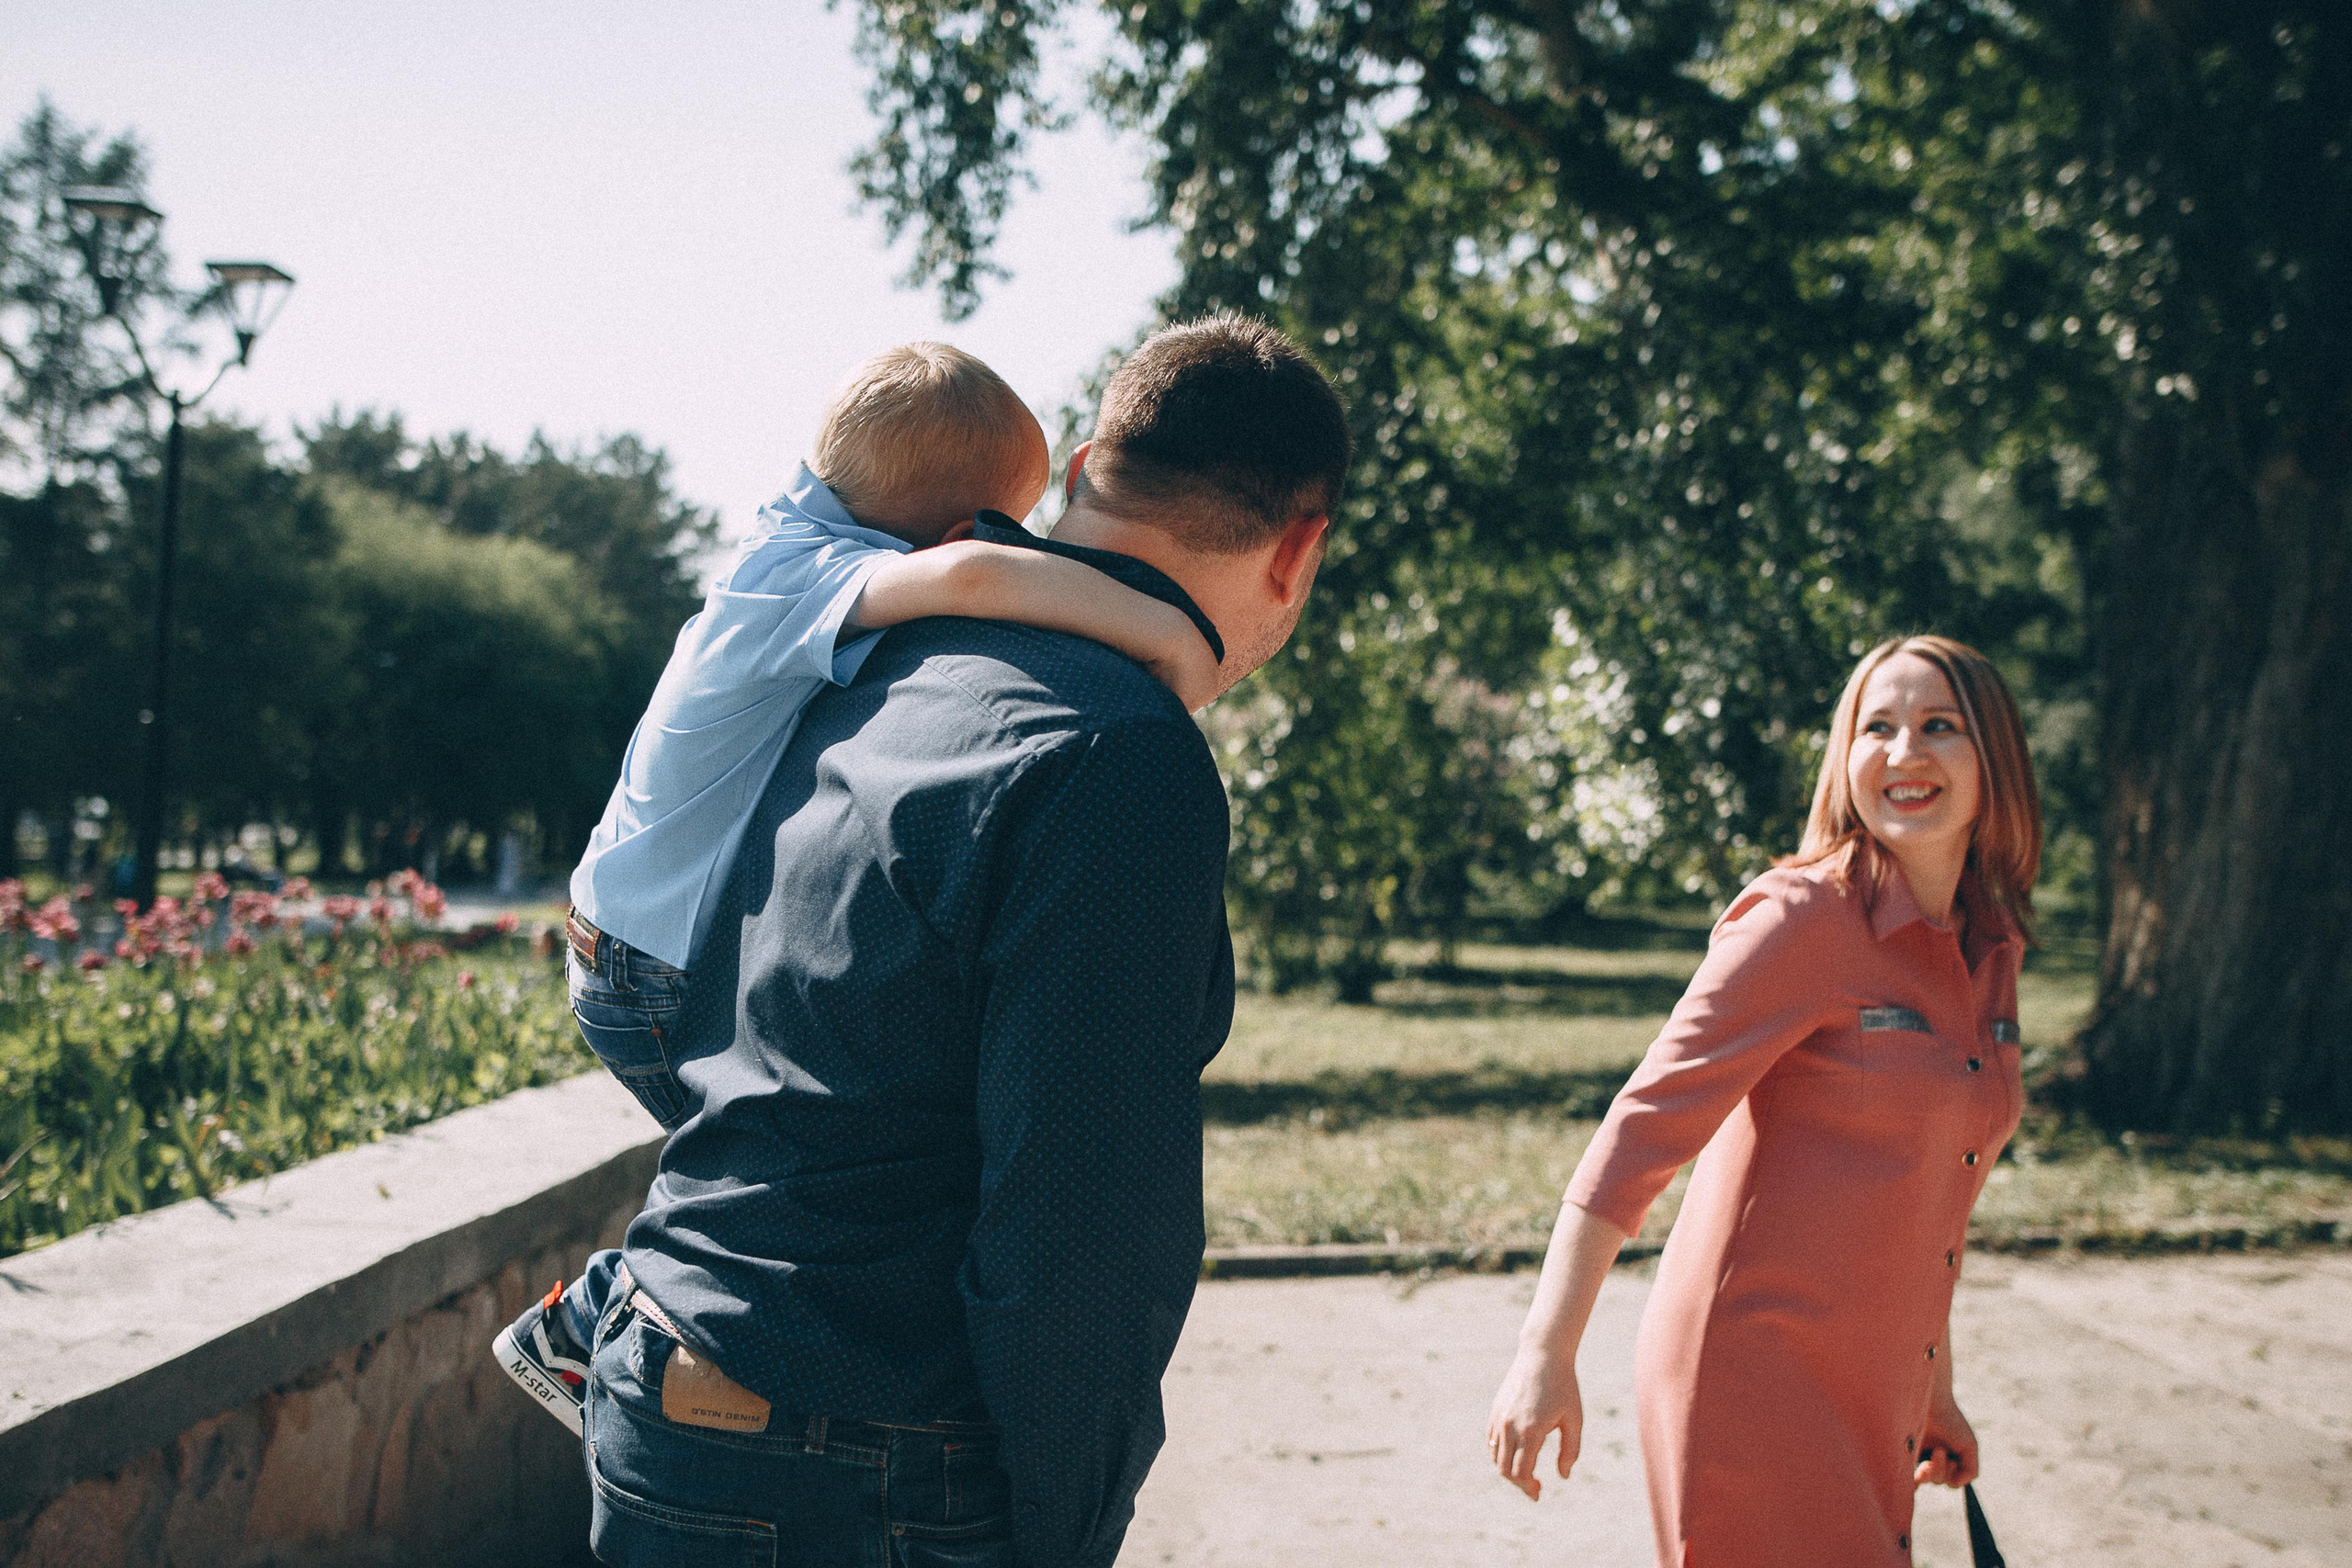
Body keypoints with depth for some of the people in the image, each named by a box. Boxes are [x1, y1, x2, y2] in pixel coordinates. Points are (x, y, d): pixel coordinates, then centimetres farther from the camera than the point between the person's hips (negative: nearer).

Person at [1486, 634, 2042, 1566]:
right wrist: (1545, 1353, -23)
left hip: (1868, 1411, 7)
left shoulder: (1990, 954, 10)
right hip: (1755, 1376, -7)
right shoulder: (1802, 918, -12)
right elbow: (1644, 1128, -17)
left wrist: (1934, 1395, 25)